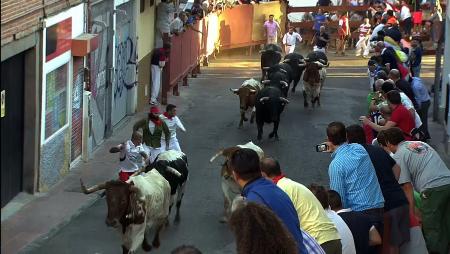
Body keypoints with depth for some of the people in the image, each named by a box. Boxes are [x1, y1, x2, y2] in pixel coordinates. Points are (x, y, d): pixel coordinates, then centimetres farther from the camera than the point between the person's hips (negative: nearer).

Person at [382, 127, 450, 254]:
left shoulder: (398, 156, 5)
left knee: (431, 230, 2)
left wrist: (411, 213, 1)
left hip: (433, 189, -7)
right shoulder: (421, 144, 26)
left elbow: (407, 187, -1)